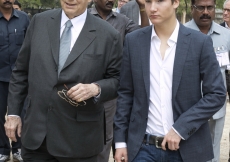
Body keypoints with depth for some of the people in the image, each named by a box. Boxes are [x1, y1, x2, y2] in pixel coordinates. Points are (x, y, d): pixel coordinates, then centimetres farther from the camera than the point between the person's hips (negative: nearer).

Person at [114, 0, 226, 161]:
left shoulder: (200, 42, -6)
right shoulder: (133, 41, 0)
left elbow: (217, 94, -6)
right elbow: (125, 93, 4)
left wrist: (180, 128, -13)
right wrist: (120, 140, 2)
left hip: (187, 147, -1)